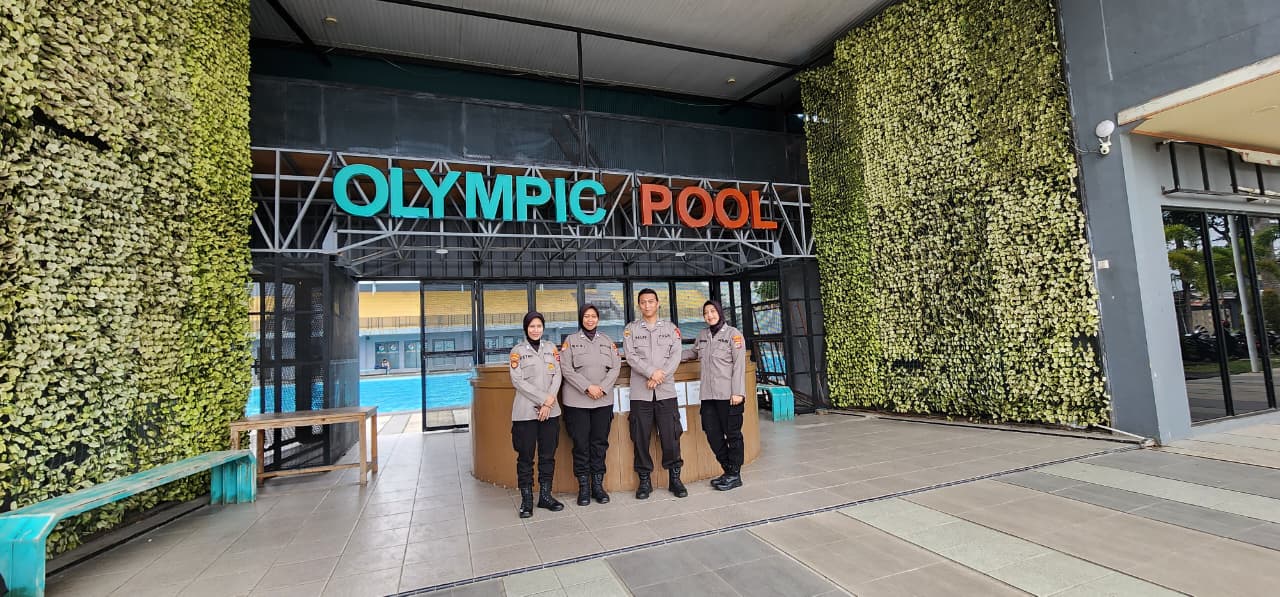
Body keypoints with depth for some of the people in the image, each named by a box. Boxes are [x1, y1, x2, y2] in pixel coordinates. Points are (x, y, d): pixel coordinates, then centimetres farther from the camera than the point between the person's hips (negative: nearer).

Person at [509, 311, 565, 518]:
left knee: (548, 455, 8)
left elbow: (557, 376, 5)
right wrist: (543, 398, -12)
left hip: (551, 411, 3)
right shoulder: (518, 350, 2)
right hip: (526, 411, -3)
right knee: (526, 457, 2)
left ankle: (545, 495, 21)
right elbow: (518, 381, -6)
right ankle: (526, 500, 14)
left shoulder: (551, 348, 11)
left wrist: (549, 402, -8)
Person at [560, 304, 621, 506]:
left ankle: (598, 485, 16)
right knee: (581, 444, 0)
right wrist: (588, 387, -13)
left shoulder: (607, 341, 13)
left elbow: (615, 368, 6)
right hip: (577, 401, -2)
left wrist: (603, 388, -9)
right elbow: (566, 369, -4)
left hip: (603, 400, 2)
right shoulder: (571, 341, 5)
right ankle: (583, 487, 12)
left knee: (600, 443, 5)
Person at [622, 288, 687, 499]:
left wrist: (661, 375, -13)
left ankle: (675, 478, 16)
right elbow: (631, 356, -4)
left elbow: (675, 356, 0)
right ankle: (644, 480, 17)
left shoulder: (671, 328, 10)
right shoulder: (630, 329, 7)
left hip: (666, 391, 0)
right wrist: (652, 372, -16)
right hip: (640, 392, 0)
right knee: (641, 438, 4)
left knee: (671, 436, 2)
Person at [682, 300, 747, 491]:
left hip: (728, 395, -6)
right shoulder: (702, 335, 13)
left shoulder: (733, 333, -3)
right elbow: (693, 353, 30)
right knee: (712, 434, 8)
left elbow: (739, 364, -8)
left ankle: (735, 475, 17)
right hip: (708, 395, 6)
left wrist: (737, 392, -14)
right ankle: (728, 470, 23)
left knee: (732, 434, 4)